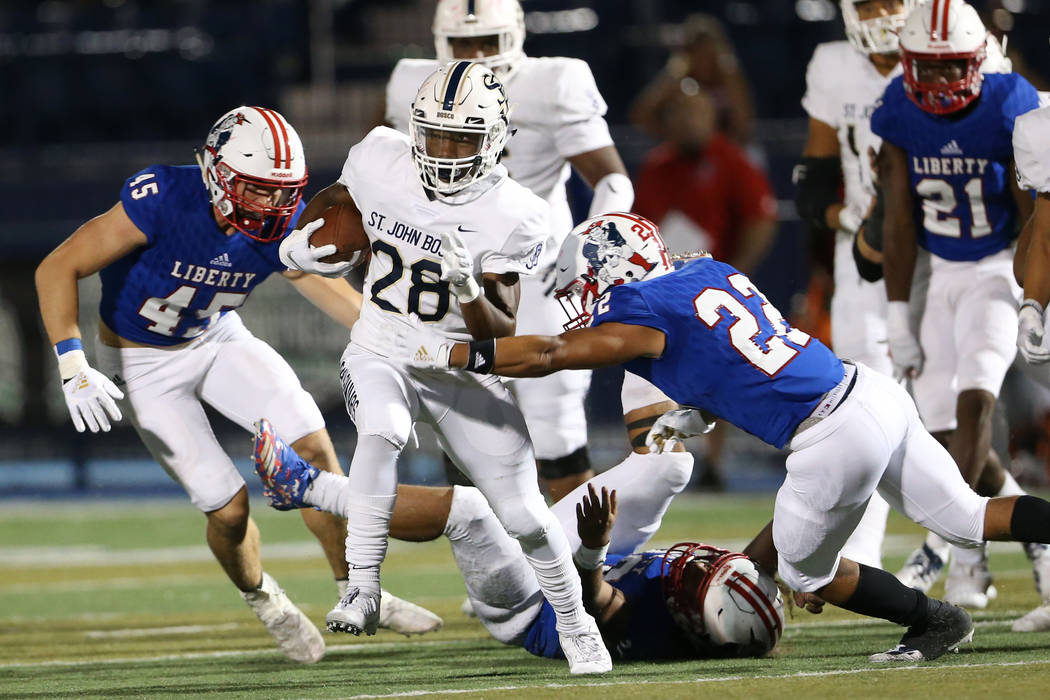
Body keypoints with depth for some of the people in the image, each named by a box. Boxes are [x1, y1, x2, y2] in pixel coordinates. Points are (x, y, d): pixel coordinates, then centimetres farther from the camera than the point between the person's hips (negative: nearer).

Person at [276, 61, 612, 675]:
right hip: (381, 354, 1)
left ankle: (575, 625, 25)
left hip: (463, 369, -1)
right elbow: (336, 200, 16)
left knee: (525, 516, 0)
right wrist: (302, 243, -3)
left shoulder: (511, 216, -17)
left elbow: (502, 334, -17)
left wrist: (469, 289, -36)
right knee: (382, 433, -35)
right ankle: (363, 589, -29)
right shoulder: (382, 161, -9)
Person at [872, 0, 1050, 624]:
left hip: (997, 269, -4)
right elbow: (900, 221, -2)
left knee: (974, 398, -22)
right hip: (934, 273, 4)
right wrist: (898, 315, -3)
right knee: (945, 428, -2)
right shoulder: (900, 116, -6)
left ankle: (965, 550, -16)